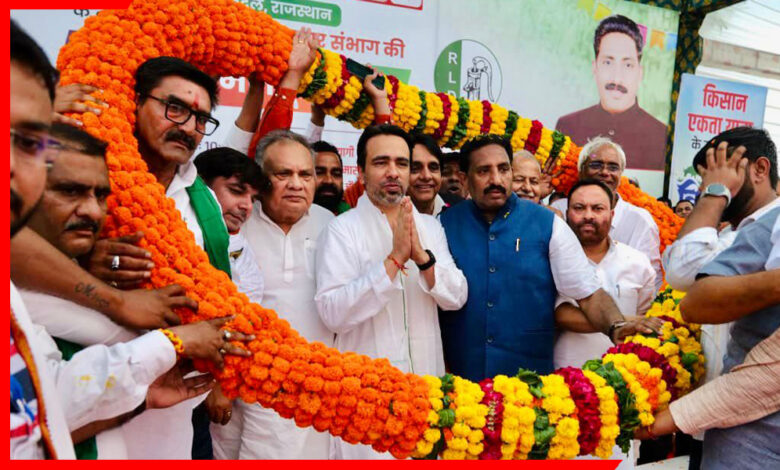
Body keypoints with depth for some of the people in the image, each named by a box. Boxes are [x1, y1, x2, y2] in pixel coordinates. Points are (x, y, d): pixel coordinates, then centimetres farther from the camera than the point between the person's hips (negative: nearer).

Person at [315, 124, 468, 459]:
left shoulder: (430, 226, 6)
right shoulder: (342, 230, -9)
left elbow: (456, 298, -2)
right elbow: (332, 313, -20)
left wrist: (422, 256, -19)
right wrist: (394, 258, -25)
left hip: (427, 381, 5)